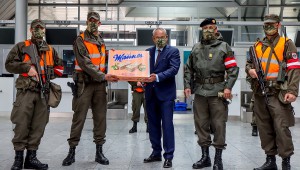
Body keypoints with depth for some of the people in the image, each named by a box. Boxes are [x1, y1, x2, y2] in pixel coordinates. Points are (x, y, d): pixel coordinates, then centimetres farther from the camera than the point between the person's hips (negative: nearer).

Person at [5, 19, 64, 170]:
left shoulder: (51, 50, 18)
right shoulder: (21, 47, 8)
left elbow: (59, 67, 21)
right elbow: (9, 64, 3)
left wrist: (48, 74, 4)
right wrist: (27, 68, -10)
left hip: (43, 92, 3)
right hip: (26, 91, -3)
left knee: (38, 126, 3)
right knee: (22, 125, -7)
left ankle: (31, 157, 11)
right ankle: (18, 158, 3)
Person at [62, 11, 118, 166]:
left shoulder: (101, 42, 16)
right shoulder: (80, 40, -5)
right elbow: (85, 63, -16)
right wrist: (103, 76, -20)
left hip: (100, 84, 5)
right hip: (84, 83, -5)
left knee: (100, 117, 5)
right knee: (79, 118, -3)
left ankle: (99, 151, 12)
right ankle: (72, 151, 7)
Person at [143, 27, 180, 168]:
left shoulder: (173, 51, -1)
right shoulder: (148, 52, 13)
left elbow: (174, 69, -14)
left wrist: (158, 76, -25)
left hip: (166, 93, -5)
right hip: (150, 92, 5)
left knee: (167, 124, -4)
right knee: (153, 124, 12)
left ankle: (168, 156, 3)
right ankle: (156, 153, 24)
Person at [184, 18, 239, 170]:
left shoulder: (224, 47, 3)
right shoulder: (196, 48, 13)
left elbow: (233, 69, -3)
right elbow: (188, 68, 17)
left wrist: (228, 87, -13)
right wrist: (187, 85, 6)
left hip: (217, 91, -4)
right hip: (200, 91, 4)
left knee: (218, 124, -2)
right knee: (201, 123, 8)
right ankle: (205, 156, 20)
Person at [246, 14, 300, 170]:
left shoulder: (286, 44, 2)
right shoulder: (257, 46, 16)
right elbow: (249, 63, 25)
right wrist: (250, 70, -1)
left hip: (278, 93, -5)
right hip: (260, 93, 5)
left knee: (281, 128, -7)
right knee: (264, 128, 9)